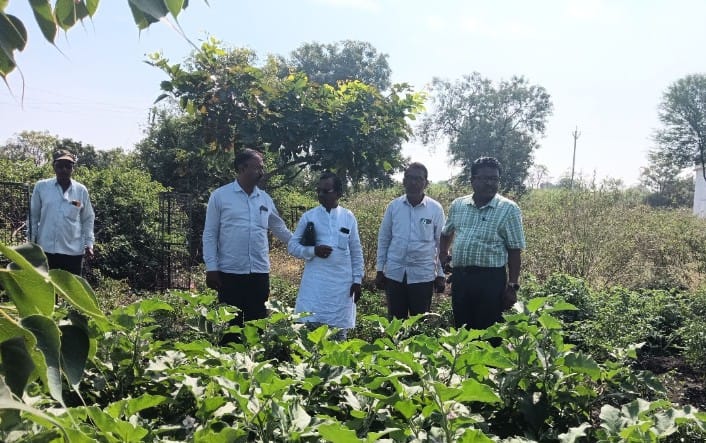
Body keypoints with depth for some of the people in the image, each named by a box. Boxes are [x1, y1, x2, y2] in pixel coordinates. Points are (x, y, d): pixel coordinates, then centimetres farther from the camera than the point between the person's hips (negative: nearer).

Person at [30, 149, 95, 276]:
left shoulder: (81, 190, 1)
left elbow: (88, 219, 7)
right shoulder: (41, 186, 0)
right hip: (46, 249, 0)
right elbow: (33, 216, 6)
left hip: (73, 250, 0)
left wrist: (89, 243, 1)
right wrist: (32, 242, 4)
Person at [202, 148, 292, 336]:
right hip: (230, 273, -4)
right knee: (230, 324, 4)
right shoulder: (220, 196, -1)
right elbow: (210, 235, -1)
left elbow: (281, 230, 18)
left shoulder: (265, 199, 11)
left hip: (260, 273, 4)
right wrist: (211, 268, -8)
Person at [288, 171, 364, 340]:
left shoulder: (348, 217, 6)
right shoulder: (308, 216, 2)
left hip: (342, 283, 1)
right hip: (315, 283, -1)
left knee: (340, 329, 7)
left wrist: (357, 279, 4)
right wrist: (313, 251, -14)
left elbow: (356, 252, 9)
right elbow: (292, 246, 3)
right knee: (311, 326, -4)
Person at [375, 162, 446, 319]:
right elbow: (383, 239, 7)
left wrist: (441, 274, 2)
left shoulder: (435, 209, -4)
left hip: (423, 275, -1)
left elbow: (441, 243, 2)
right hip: (394, 274, 2)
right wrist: (380, 270, 7)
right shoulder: (393, 206, 0)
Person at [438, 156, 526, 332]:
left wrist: (512, 286, -9)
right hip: (460, 277, 4)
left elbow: (514, 251, -6)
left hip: (491, 279, -4)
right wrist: (443, 254, 19)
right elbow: (446, 233, 27)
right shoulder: (457, 205, 7)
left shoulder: (508, 209, -5)